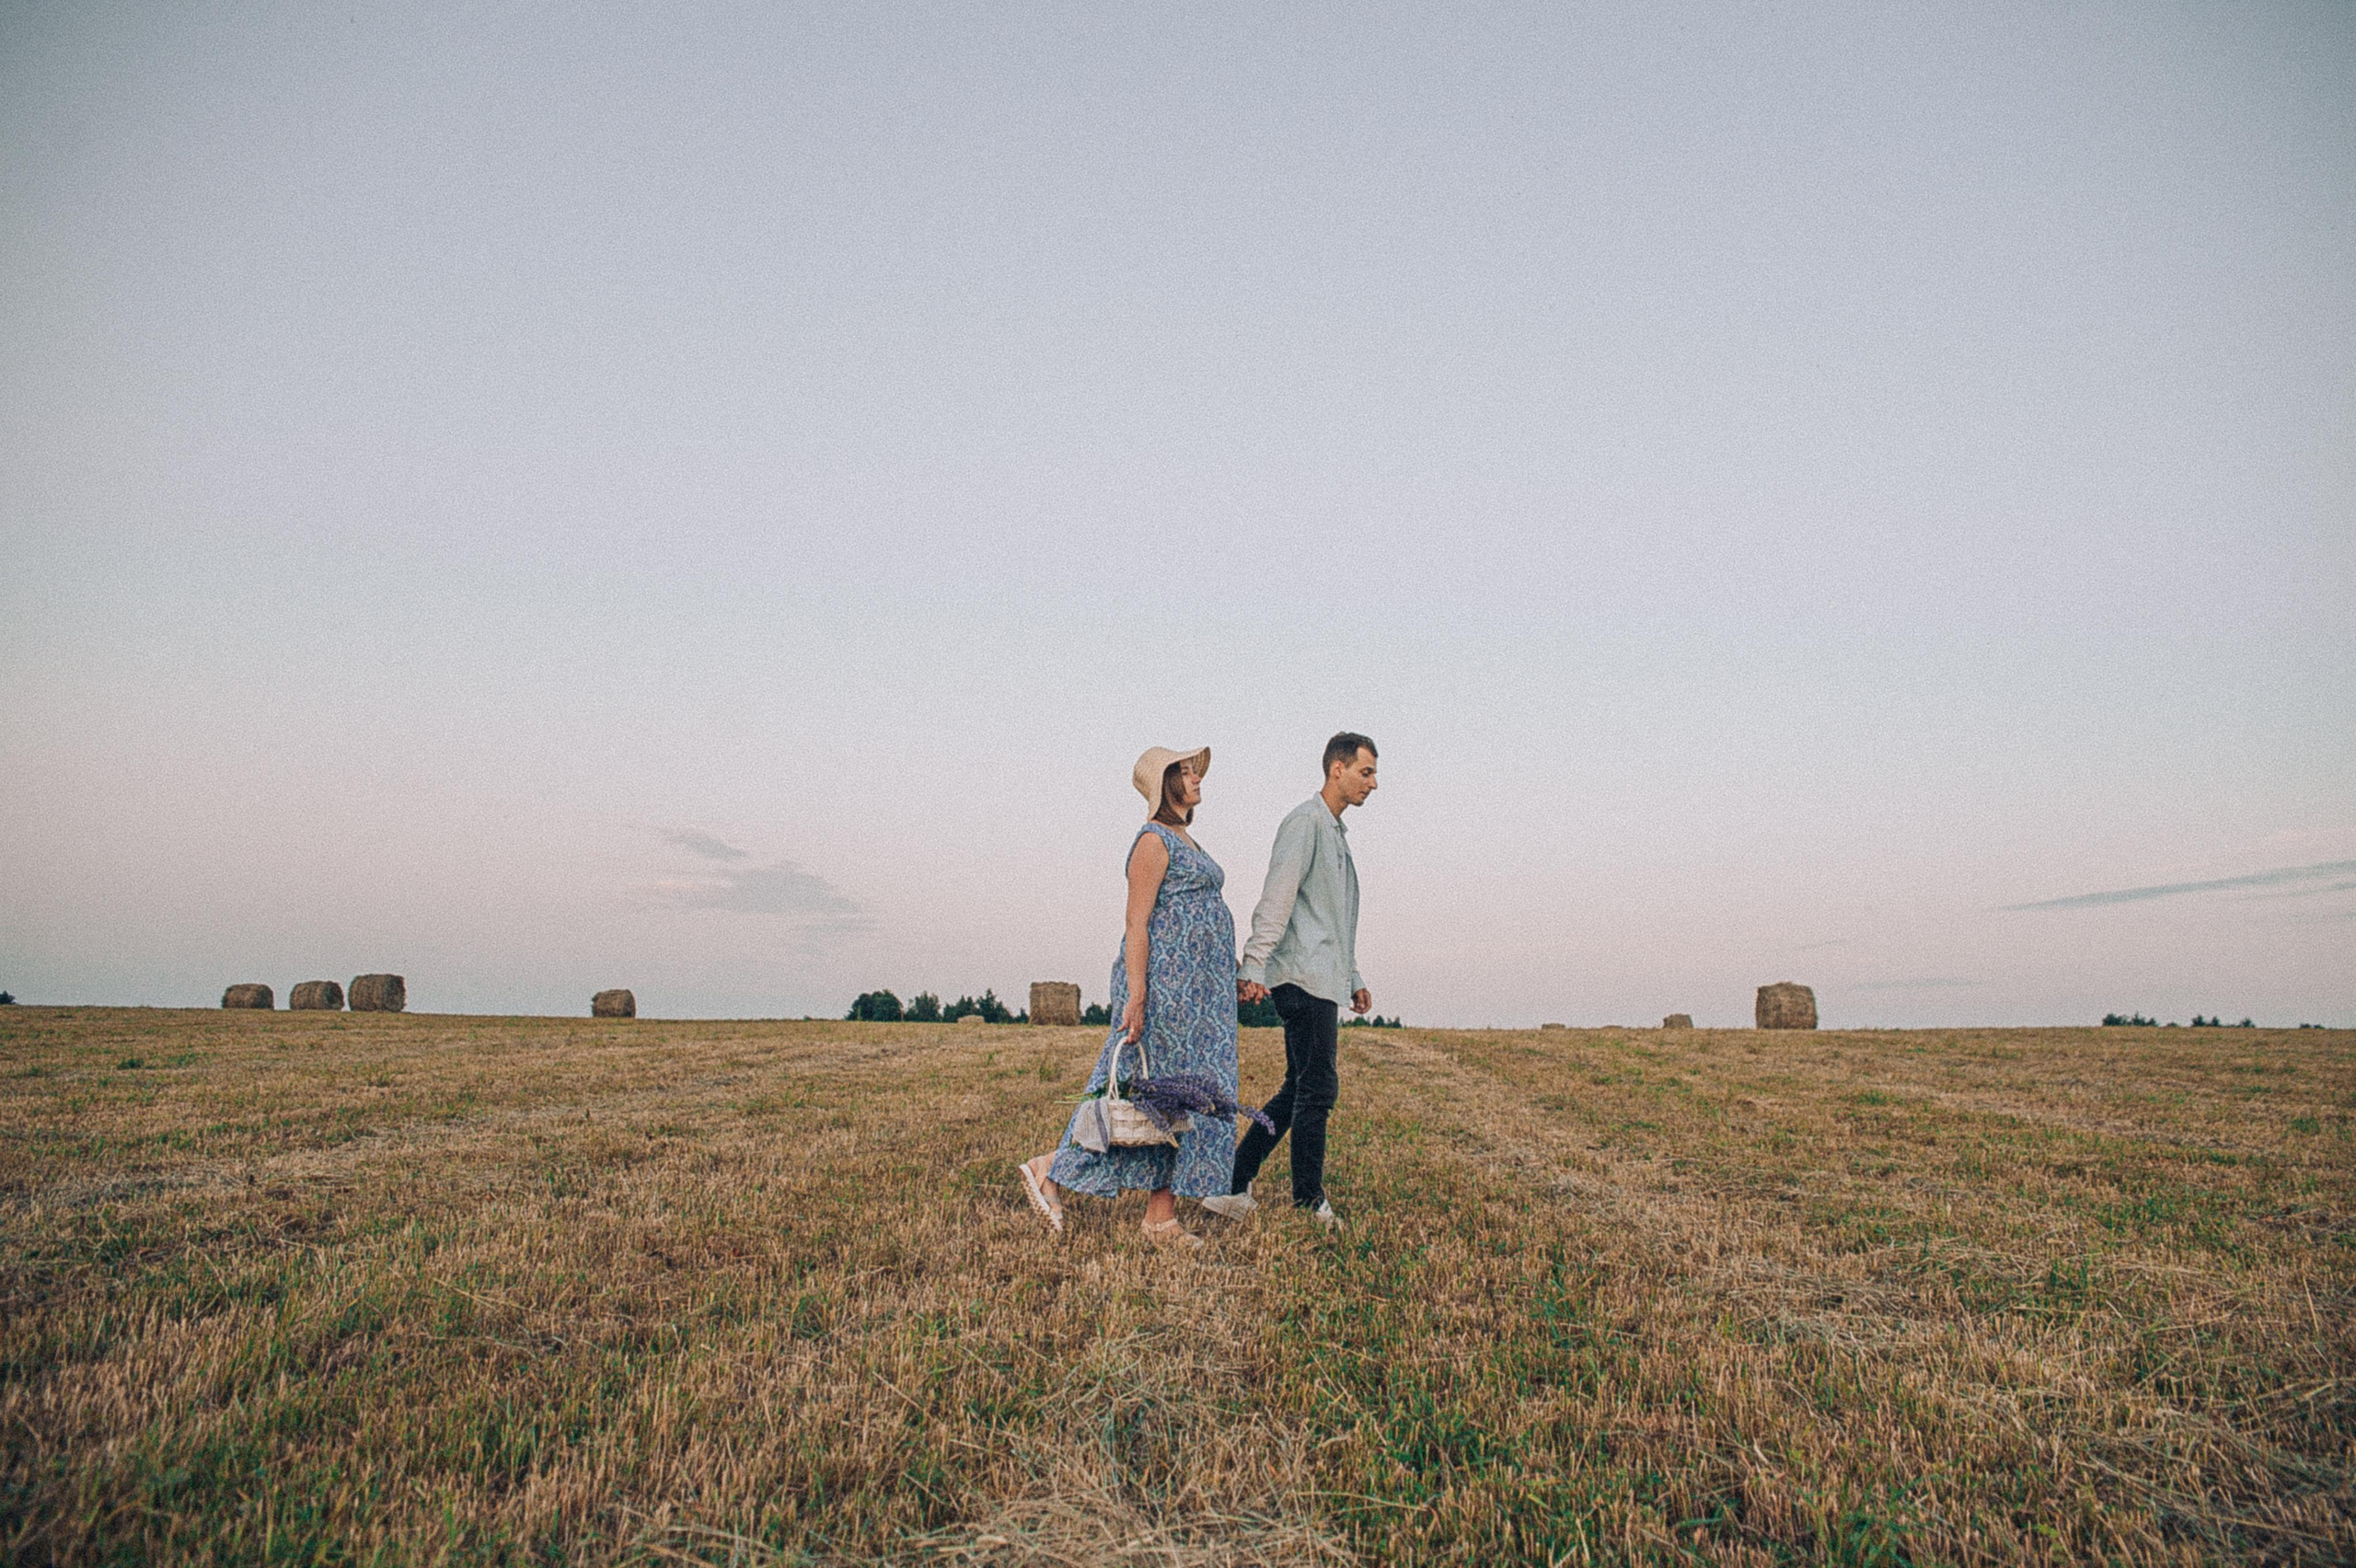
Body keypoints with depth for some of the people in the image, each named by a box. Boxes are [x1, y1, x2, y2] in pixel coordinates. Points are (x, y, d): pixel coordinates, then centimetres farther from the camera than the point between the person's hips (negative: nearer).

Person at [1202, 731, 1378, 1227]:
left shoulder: (1337, 832, 23)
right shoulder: (1305, 822, -7)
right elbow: (1276, 899, -17)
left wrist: (1353, 979, 26)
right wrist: (1255, 966, -23)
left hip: (1323, 981, 10)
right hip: (1304, 978, -10)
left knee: (1299, 1091, 10)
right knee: (1317, 1089, -6)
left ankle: (1232, 1184, 13)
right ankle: (1308, 1202, 3)